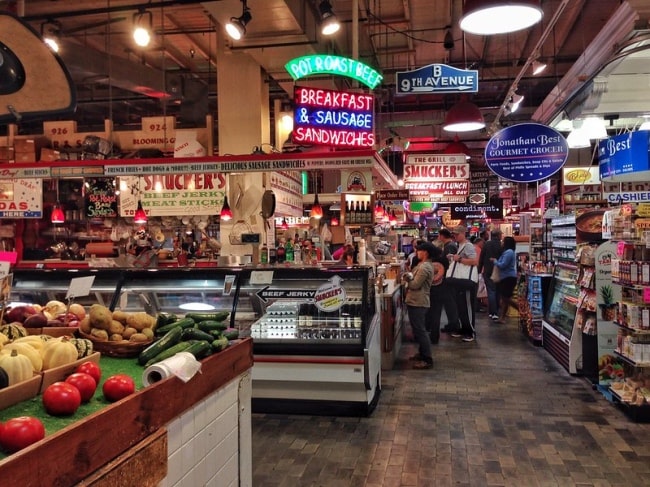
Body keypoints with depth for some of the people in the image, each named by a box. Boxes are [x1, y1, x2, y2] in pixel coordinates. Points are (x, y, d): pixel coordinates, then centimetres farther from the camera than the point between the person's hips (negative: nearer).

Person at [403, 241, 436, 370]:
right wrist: (410, 277, -1)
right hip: (418, 301, 11)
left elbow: (415, 285, -20)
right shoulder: (425, 265, 14)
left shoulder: (424, 267, -19)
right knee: (419, 329, 19)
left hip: (417, 303, -11)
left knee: (419, 331, -7)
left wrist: (407, 278, -3)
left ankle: (428, 360, -4)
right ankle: (422, 353, 30)